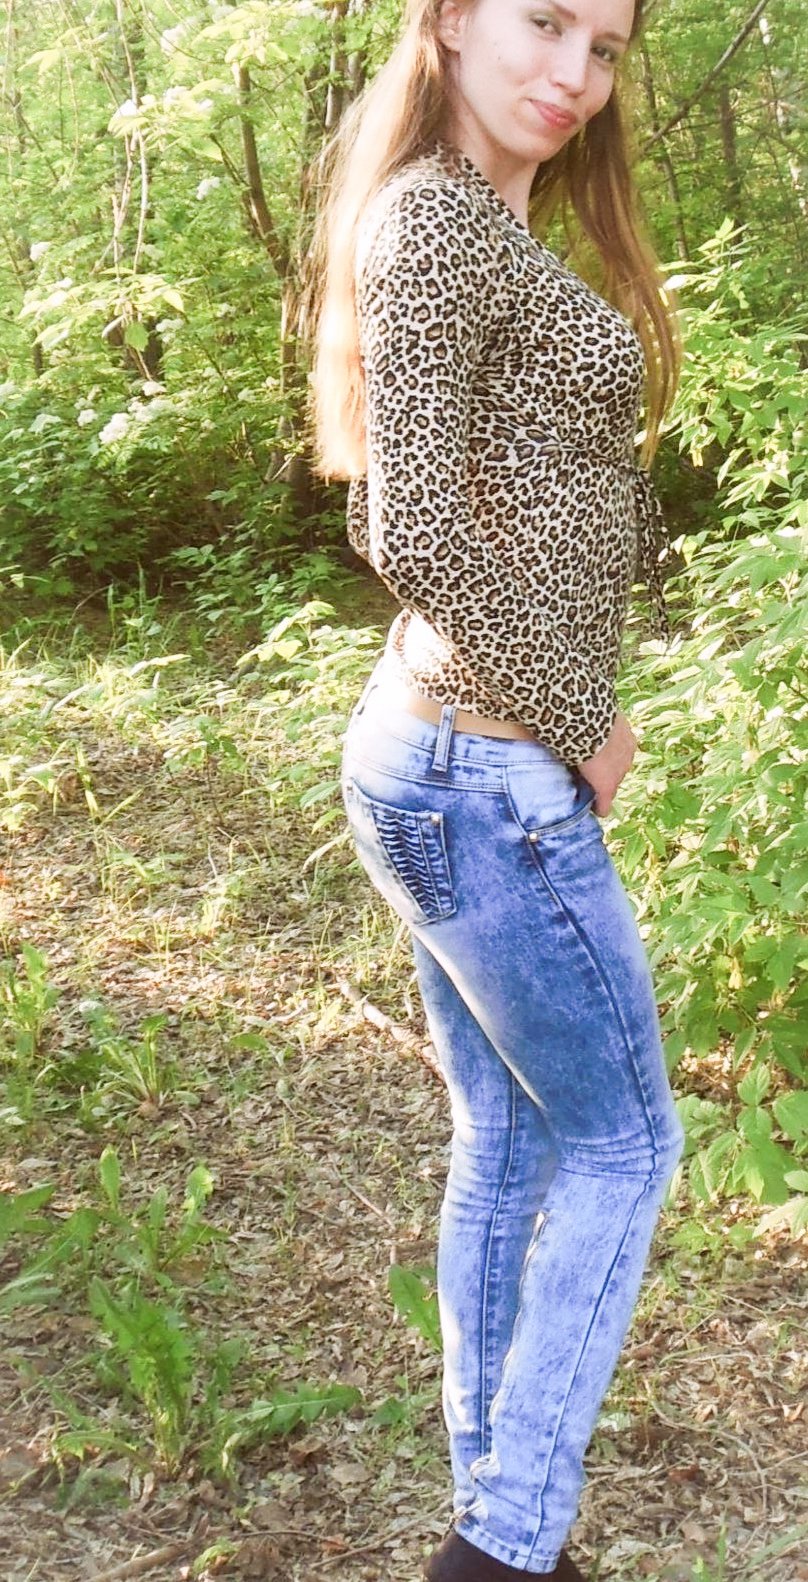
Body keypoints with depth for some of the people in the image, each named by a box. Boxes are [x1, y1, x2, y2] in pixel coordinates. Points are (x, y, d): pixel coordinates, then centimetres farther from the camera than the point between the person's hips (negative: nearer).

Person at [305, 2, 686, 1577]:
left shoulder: (492, 232, 15)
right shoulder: (437, 218, -15)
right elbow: (418, 532, -22)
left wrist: (551, 713, 10)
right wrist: (582, 721, -11)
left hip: (448, 755, 9)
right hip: (495, 776, -9)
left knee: (505, 1147, 16)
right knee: (620, 1144, 5)